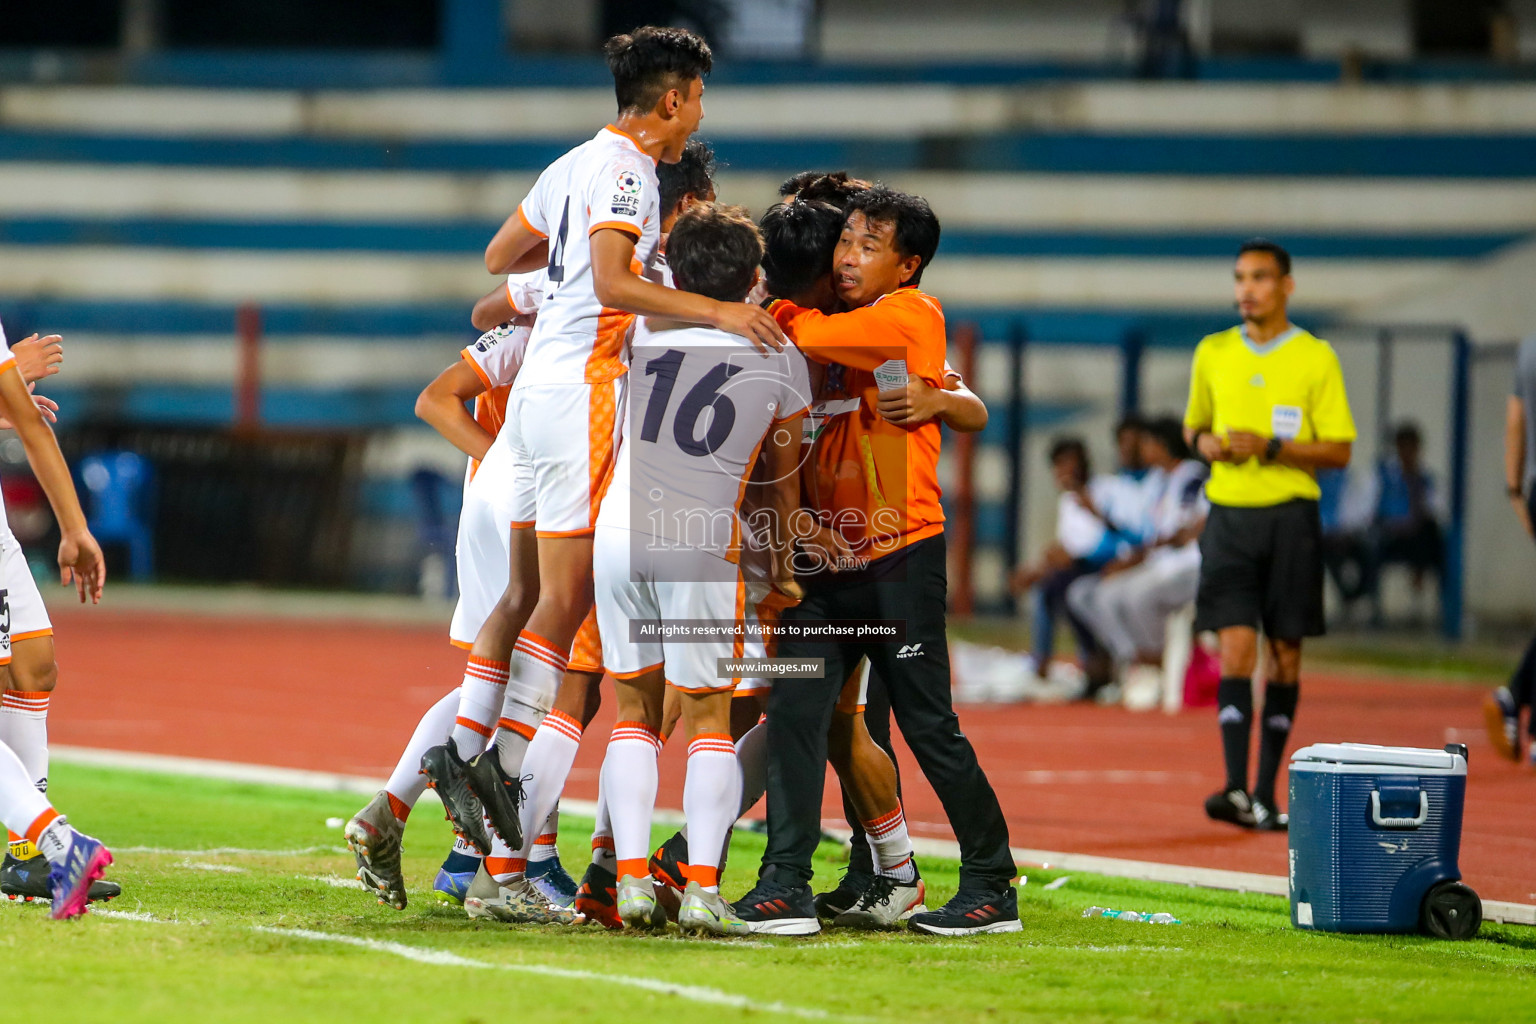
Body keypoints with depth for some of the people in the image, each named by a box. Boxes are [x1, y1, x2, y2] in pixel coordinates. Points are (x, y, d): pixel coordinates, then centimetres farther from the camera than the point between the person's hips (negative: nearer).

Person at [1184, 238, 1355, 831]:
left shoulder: (1316, 358, 0)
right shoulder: (1212, 353, 9)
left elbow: (1339, 450, -2)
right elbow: (1194, 424, 22)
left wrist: (1271, 447, -15)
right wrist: (1205, 442, -1)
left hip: (1290, 516, -1)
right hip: (1229, 516, 1)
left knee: (1284, 657, 4)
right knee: (1236, 649, -11)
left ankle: (1266, 792, 13)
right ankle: (1235, 790, -19)